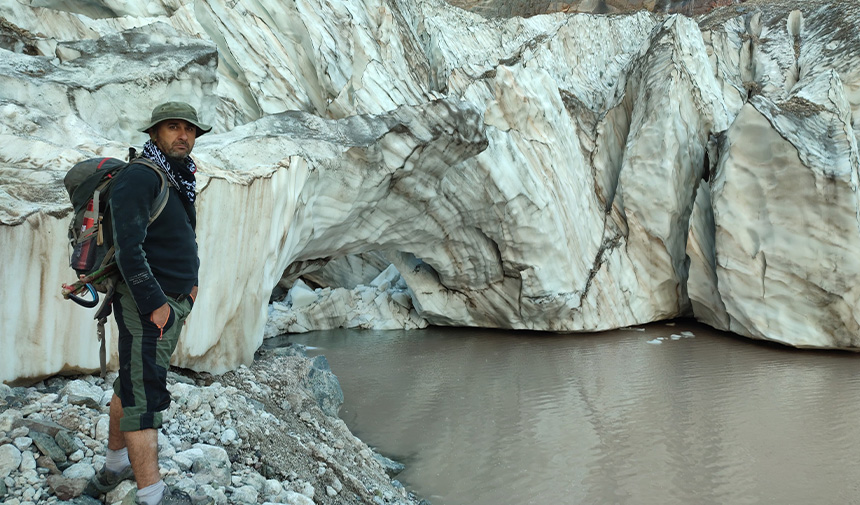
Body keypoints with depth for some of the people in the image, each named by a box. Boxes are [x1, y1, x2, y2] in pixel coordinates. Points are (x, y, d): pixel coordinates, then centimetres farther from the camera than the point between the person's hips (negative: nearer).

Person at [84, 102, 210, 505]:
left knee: (131, 384, 19)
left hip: (172, 301, 10)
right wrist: (154, 303, -23)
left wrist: (188, 280, 17)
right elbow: (128, 246, -23)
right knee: (145, 395, -6)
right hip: (145, 303, -10)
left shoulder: (178, 180, 15)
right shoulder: (139, 177, -16)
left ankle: (116, 465, 34)